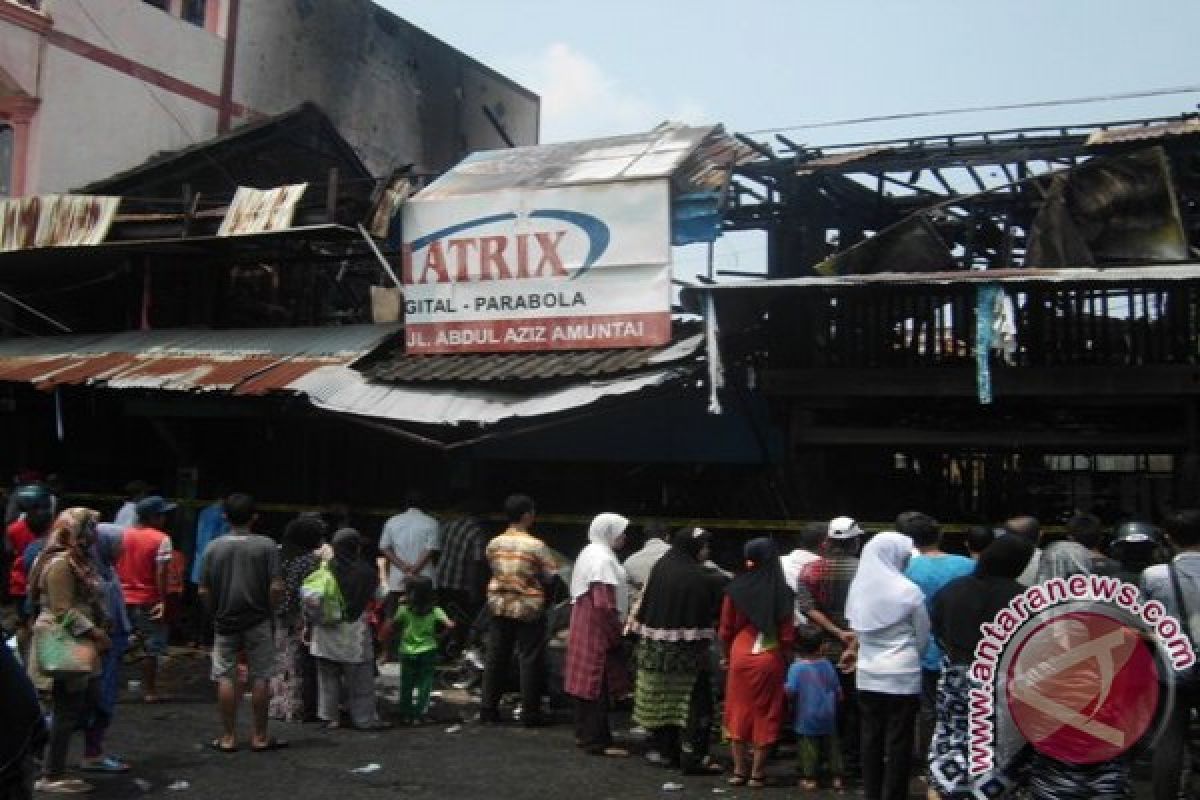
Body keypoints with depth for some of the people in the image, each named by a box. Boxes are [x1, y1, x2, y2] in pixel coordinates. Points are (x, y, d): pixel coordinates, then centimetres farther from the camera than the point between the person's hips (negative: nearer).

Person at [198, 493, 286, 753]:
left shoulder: (214, 548, -3)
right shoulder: (266, 546, -8)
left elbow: (204, 591, -2)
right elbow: (276, 587, -13)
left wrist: (215, 613, 12)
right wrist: (270, 611, 2)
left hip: (225, 622, 1)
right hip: (258, 623, -1)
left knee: (226, 678, 8)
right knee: (260, 678, 7)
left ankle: (228, 737, 13)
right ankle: (260, 736, 13)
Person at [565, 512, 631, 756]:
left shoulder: (589, 553, 14)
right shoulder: (603, 559, -18)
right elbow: (604, 603, -23)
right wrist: (617, 633, -14)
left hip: (584, 626, 10)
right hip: (599, 629, -10)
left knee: (587, 680, 16)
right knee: (600, 683, -6)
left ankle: (584, 733, 24)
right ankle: (597, 740, -2)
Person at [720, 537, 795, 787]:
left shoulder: (736, 588, -6)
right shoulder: (783, 592, -9)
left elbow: (725, 629, 1)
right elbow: (786, 634, -6)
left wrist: (726, 655, 16)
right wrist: (786, 659, 8)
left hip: (740, 656, 1)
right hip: (770, 658, -1)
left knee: (739, 711, 12)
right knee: (765, 714, 8)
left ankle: (739, 770, 17)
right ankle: (757, 773, 11)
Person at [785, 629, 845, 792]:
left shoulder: (797, 667, -15)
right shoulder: (827, 665, -1)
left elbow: (790, 691, -20)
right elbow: (838, 690, 7)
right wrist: (834, 703, 24)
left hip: (806, 719, -4)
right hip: (828, 717, 4)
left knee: (807, 746, 3)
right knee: (831, 744, 14)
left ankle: (810, 778, 4)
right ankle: (837, 777, 18)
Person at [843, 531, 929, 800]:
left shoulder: (857, 586, 0)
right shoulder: (909, 591, -12)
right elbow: (922, 636, -1)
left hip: (867, 674, 4)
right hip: (903, 675, -4)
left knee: (870, 737, 12)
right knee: (898, 740, 4)